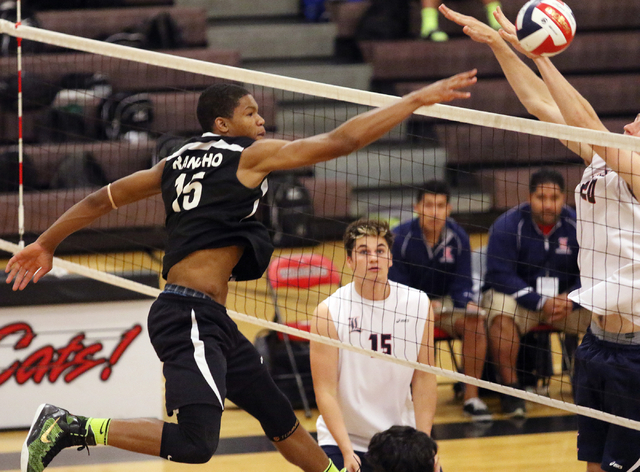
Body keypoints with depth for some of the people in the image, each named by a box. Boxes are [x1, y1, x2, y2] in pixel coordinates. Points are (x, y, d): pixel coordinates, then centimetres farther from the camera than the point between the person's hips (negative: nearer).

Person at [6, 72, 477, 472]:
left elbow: (103, 199, 23)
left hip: (211, 323, 10)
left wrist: (47, 243, 34)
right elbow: (341, 140, -5)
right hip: (190, 314, -10)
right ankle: (71, 428, -17)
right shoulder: (251, 155, -3)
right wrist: (417, 100, 1)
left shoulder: (178, 162, 18)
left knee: (278, 414, 19)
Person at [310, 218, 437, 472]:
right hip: (344, 439, -3)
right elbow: (325, 390, -14)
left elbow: (424, 378, 1)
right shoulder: (328, 312, -12)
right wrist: (347, 451, -22)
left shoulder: (418, 305, -3)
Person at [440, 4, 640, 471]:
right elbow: (541, 103, 10)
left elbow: (585, 120, -23)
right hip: (597, 340, 8)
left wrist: (537, 53, -24)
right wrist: (499, 44, 7)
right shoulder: (600, 161, 8)